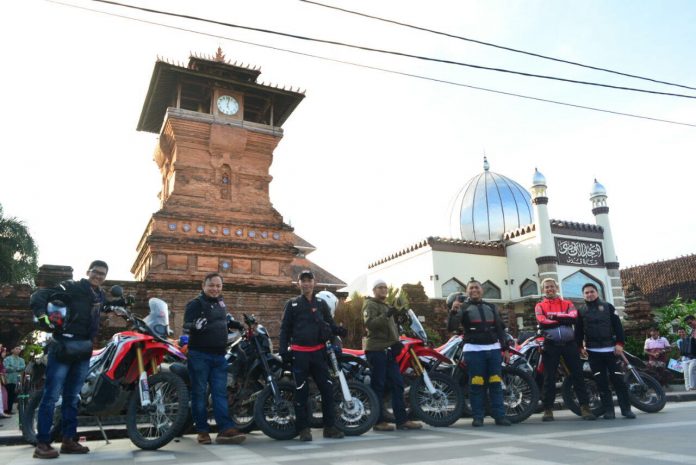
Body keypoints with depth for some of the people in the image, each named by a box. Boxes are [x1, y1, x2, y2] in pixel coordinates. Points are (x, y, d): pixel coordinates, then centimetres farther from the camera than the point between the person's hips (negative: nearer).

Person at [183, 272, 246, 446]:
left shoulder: (221, 303, 15)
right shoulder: (195, 303, -7)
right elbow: (186, 324, -19)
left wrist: (232, 324, 18)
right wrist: (195, 325, -39)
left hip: (219, 355, 6)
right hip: (199, 355, -6)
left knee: (220, 392, 3)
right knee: (200, 393, 1)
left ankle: (225, 429, 3)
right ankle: (202, 430, 9)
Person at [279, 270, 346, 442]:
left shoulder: (321, 303, 11)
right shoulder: (292, 304, 5)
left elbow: (330, 324, 13)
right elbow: (285, 328, 5)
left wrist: (338, 330, -9)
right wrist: (283, 349, -4)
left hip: (318, 352, 2)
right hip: (299, 353, -2)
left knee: (327, 388, 2)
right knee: (301, 392, 1)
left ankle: (329, 426, 12)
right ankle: (303, 429, 10)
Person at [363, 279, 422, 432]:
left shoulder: (387, 306, 25)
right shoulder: (370, 305, -4)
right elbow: (369, 324, -21)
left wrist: (396, 342, 12)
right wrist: (386, 315, -33)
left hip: (388, 350, 9)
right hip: (376, 349, -9)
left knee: (397, 384, 5)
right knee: (378, 385, -7)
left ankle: (402, 420, 9)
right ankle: (379, 421, -2)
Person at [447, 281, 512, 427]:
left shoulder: (491, 307, 20)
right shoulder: (463, 307, 6)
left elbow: (500, 328, 21)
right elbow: (451, 327, -7)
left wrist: (505, 348, 12)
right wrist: (454, 311, -24)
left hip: (493, 348, 4)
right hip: (473, 350, -4)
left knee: (496, 383, 2)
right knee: (476, 385, -4)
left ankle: (499, 416, 6)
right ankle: (478, 417, 2)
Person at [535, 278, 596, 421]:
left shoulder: (567, 303, 13)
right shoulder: (540, 306, 8)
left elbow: (573, 317, -8)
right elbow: (542, 322, -10)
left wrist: (555, 315, -12)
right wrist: (563, 320, -8)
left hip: (569, 343, 1)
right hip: (551, 345, -1)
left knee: (577, 375, 1)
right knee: (549, 378, 1)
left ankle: (585, 408, 7)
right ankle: (548, 410, 7)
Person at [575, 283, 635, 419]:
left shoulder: (607, 306, 7)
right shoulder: (581, 311, 9)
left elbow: (618, 325, 2)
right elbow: (578, 331, 7)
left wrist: (619, 343, -7)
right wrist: (580, 347, -3)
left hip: (610, 348, -1)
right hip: (593, 351, 1)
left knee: (618, 379, -1)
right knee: (602, 381, 0)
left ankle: (626, 409, 8)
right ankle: (608, 410, 4)